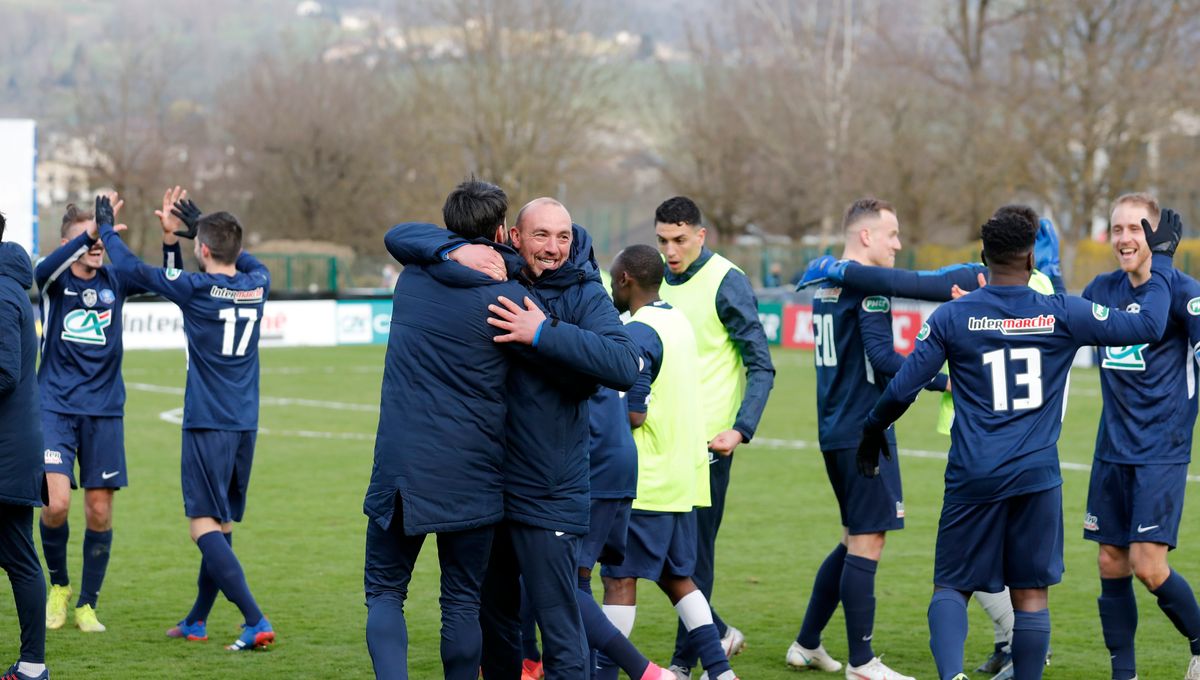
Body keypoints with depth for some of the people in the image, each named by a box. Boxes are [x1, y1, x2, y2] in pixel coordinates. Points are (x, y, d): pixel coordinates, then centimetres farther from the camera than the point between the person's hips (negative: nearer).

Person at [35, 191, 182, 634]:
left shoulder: (115, 281, 5)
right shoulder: (55, 281, -3)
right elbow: (46, 269, -27)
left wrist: (170, 237, -21)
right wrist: (93, 232, -40)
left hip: (104, 413, 3)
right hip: (56, 409, -3)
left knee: (100, 511, 3)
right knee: (56, 503, -14)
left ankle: (87, 605, 18)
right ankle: (59, 585, 12)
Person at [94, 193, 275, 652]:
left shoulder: (196, 288, -11)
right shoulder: (255, 285, 5)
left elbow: (132, 268, -2)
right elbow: (253, 264, 31)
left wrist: (106, 228, 15)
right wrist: (202, 225, 37)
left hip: (208, 423, -7)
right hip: (245, 424, 7)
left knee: (204, 524, -7)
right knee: (221, 523, 15)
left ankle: (255, 622, -19)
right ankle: (196, 621, 26)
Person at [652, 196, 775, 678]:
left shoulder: (726, 282, -10)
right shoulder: (658, 281, 9)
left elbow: (761, 367, -11)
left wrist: (740, 430, -21)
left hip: (707, 439, -6)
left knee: (692, 552, -1)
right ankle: (717, 634, 24)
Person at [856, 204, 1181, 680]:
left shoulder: (951, 317, -3)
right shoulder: (1062, 314, -3)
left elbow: (903, 388, -1)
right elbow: (1149, 325, 4)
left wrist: (873, 431, 18)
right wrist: (1160, 260, 18)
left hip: (973, 477, 0)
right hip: (1036, 476, 0)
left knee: (952, 586, 7)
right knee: (1032, 594, 8)